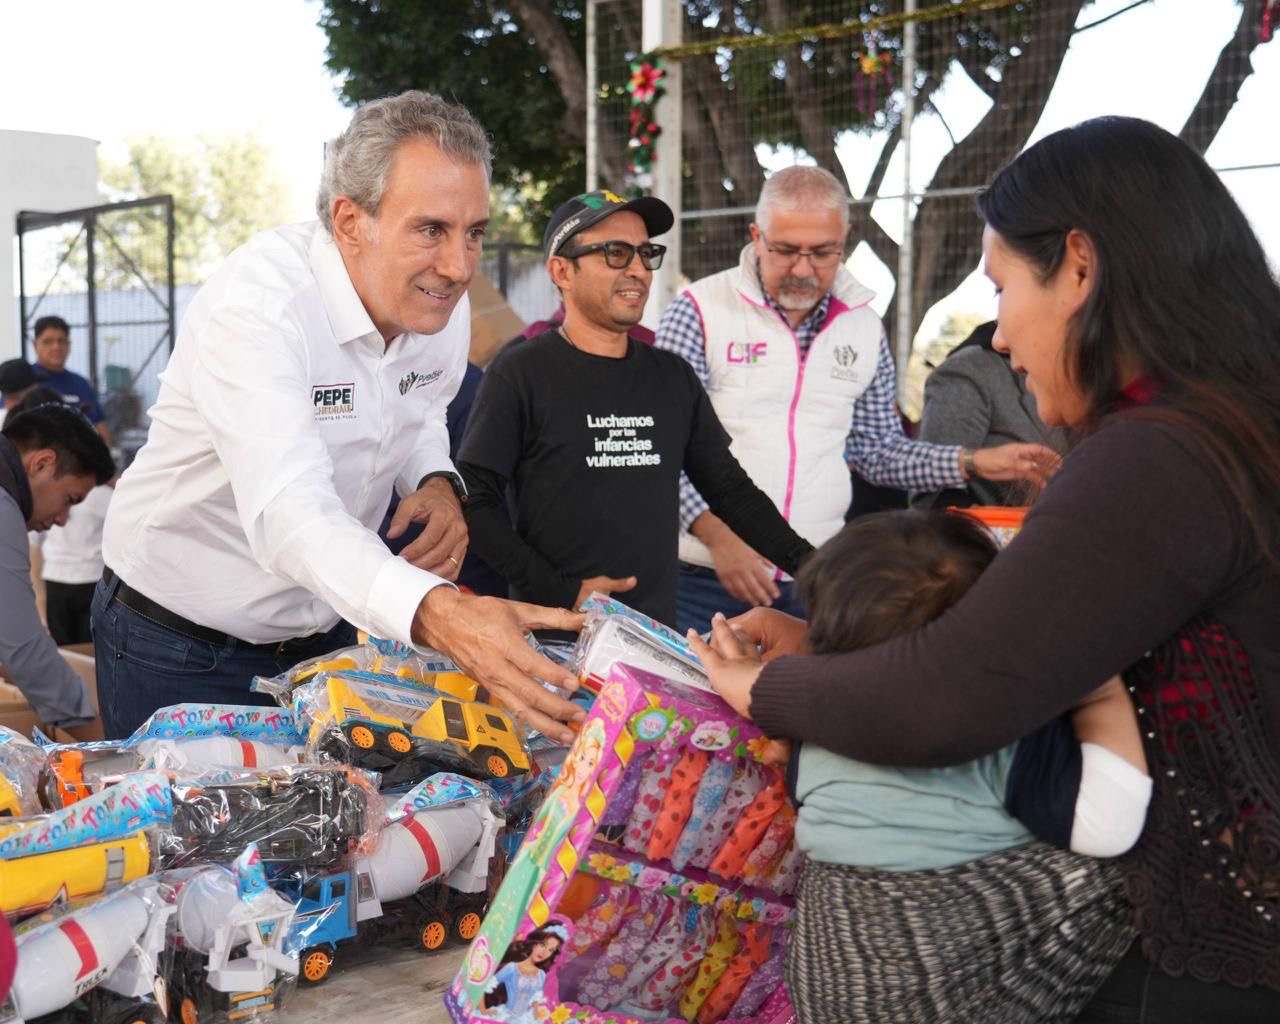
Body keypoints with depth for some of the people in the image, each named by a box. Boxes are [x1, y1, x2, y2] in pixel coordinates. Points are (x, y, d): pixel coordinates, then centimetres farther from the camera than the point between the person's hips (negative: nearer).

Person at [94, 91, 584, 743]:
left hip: (324, 636, 6)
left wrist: (436, 484, -11)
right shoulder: (257, 302, -30)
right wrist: (435, 613, -60)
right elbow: (288, 512, -43)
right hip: (181, 653, -6)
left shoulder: (443, 307, -7)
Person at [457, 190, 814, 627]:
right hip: (553, 637, -4)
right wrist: (560, 592, -16)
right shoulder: (520, 373, -5)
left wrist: (810, 565, 2)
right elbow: (474, 503, -9)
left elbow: (731, 487, 13)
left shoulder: (673, 377, 10)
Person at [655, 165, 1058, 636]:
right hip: (704, 580, -3)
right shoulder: (700, 310, -6)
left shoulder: (865, 329, 9)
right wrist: (714, 530, -21)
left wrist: (972, 463, 5)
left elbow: (879, 451, 17)